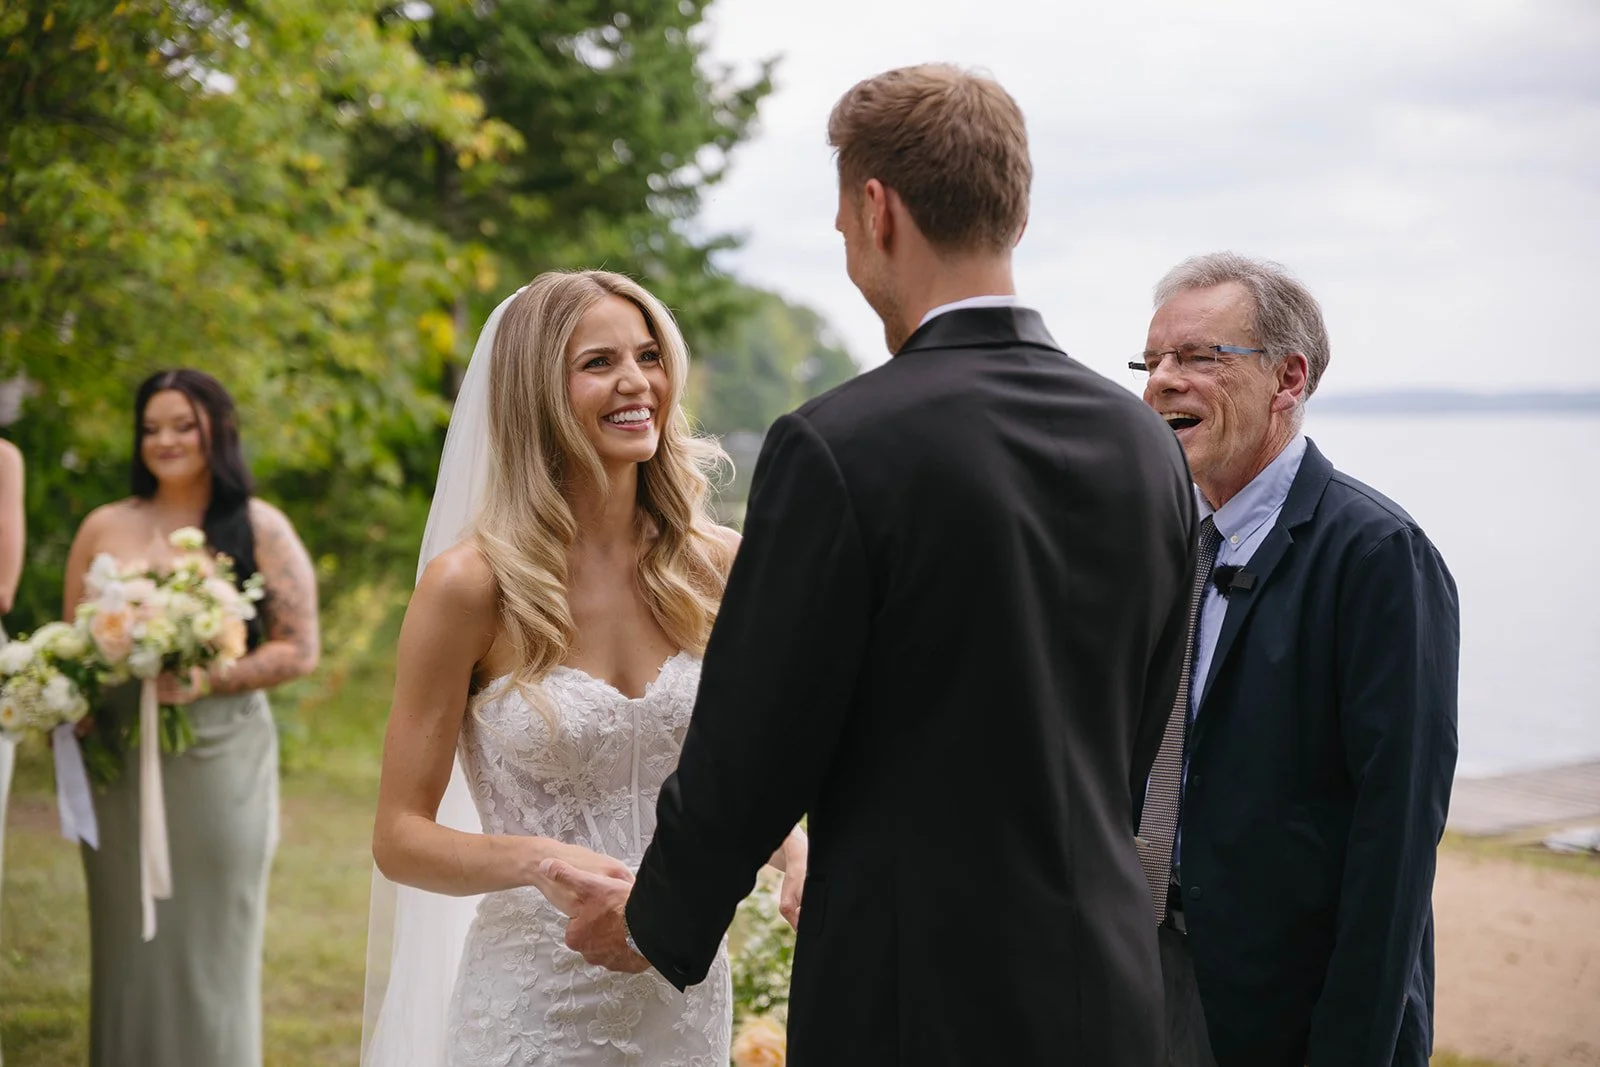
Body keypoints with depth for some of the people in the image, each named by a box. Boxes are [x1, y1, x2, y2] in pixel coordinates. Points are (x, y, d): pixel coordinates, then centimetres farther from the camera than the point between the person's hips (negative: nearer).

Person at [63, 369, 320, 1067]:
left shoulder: (260, 529, 1)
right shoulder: (104, 529, 9)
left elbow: (300, 649, -2)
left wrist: (209, 681, -16)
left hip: (221, 760, -2)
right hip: (121, 764, 2)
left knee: (211, 942, 3)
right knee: (128, 938, 5)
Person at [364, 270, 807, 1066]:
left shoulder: (718, 569, -3)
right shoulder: (473, 584, -13)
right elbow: (399, 835, -8)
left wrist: (794, 851, -12)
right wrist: (538, 860, -26)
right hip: (534, 1000, -3)